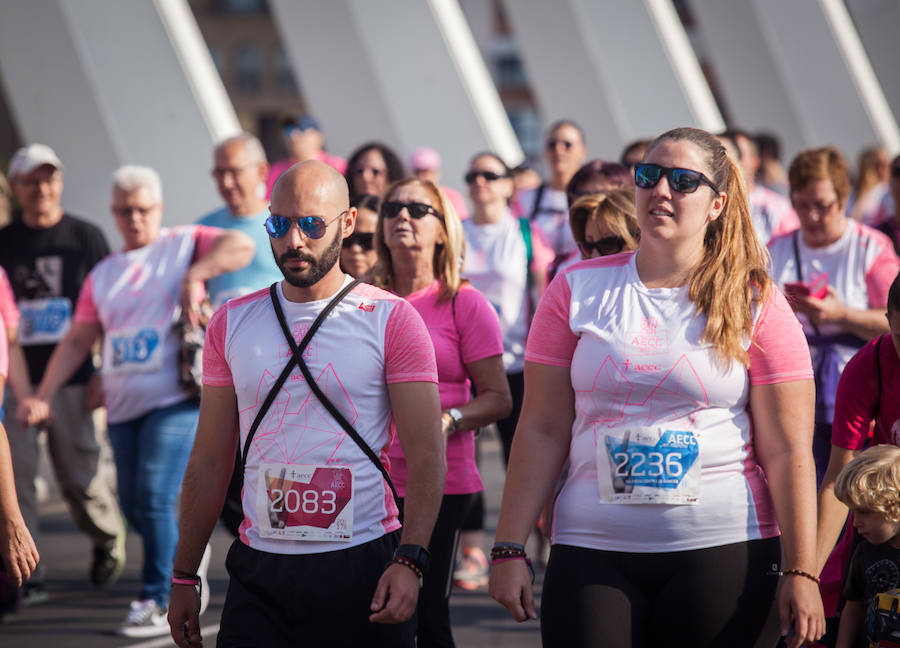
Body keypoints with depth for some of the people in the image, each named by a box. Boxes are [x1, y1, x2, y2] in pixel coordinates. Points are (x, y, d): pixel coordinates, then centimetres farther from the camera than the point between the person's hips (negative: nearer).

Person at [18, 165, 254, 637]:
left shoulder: (183, 244, 4)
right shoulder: (103, 275, 17)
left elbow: (241, 247, -12)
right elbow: (77, 341, 16)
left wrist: (194, 275, -22)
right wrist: (43, 395, 6)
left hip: (174, 400, -6)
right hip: (123, 405, 6)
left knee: (154, 499, -15)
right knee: (134, 507, 8)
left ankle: (157, 602, -5)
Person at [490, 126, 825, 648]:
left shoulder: (756, 305, 2)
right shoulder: (578, 290, 7)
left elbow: (788, 451, -1)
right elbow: (542, 431, 6)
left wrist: (801, 572, -8)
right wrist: (510, 549, 0)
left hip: (723, 552, -1)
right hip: (592, 552, 1)